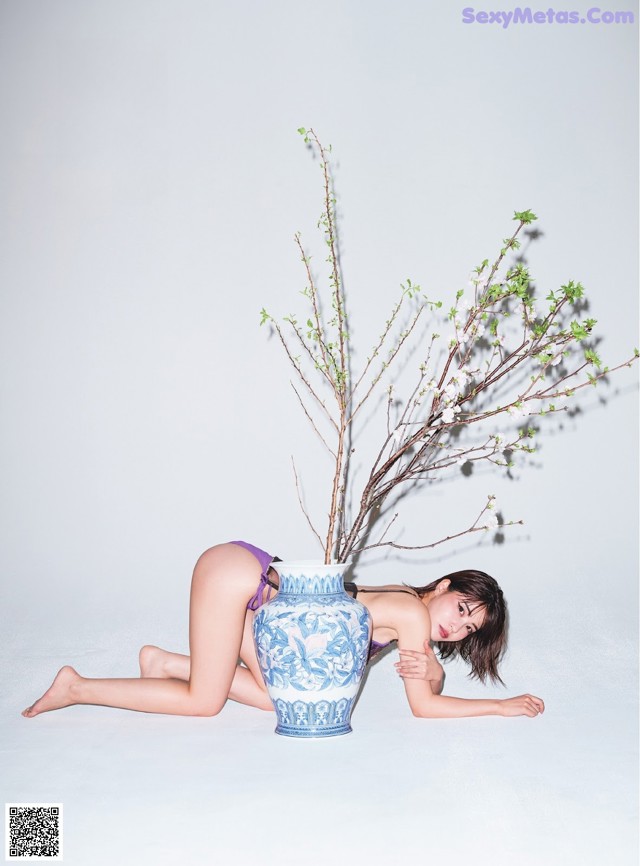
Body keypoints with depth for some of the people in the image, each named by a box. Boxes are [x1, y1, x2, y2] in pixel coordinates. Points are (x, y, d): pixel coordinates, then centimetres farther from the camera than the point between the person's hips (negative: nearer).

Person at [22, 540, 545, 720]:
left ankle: (167, 662, 15)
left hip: (256, 585, 9)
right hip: (237, 571, -9)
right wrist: (503, 707, -7)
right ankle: (76, 688, 6)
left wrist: (428, 668, -11)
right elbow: (424, 707, -11)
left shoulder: (414, 608, 7)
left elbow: (433, 681, 13)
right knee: (204, 702, -4)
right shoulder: (413, 614, -17)